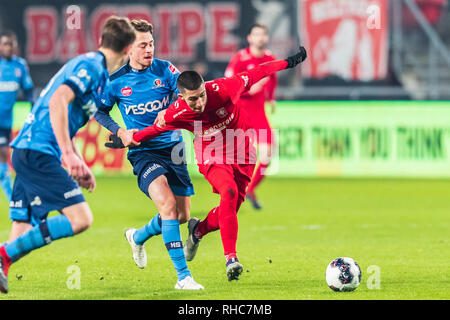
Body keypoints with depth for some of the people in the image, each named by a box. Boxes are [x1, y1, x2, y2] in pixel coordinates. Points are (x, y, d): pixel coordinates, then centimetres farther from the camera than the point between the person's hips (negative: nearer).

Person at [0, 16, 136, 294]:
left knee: (23, 234, 7)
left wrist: (80, 165, 29)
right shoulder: (91, 66, -8)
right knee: (80, 218, -16)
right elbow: (57, 101, -23)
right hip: (39, 153, -10)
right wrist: (69, 154, -27)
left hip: (29, 152, 10)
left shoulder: (96, 72, 23)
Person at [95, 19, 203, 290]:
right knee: (167, 203, -26)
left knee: (182, 214, 8)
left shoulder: (165, 70, 0)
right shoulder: (117, 81, -2)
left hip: (172, 147, 3)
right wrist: (120, 132, -4)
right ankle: (183, 275, -27)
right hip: (143, 151, -3)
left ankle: (138, 237, 40)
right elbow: (99, 110, 12)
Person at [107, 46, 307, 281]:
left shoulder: (222, 89, -25)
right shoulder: (177, 113, -21)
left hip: (242, 156, 2)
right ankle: (231, 258, -31)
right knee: (229, 193, -30)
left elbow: (254, 75, -15)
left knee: (229, 211, 2)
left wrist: (289, 63, -9)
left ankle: (198, 230, 36)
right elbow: (155, 129, -1)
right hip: (211, 158, -2)